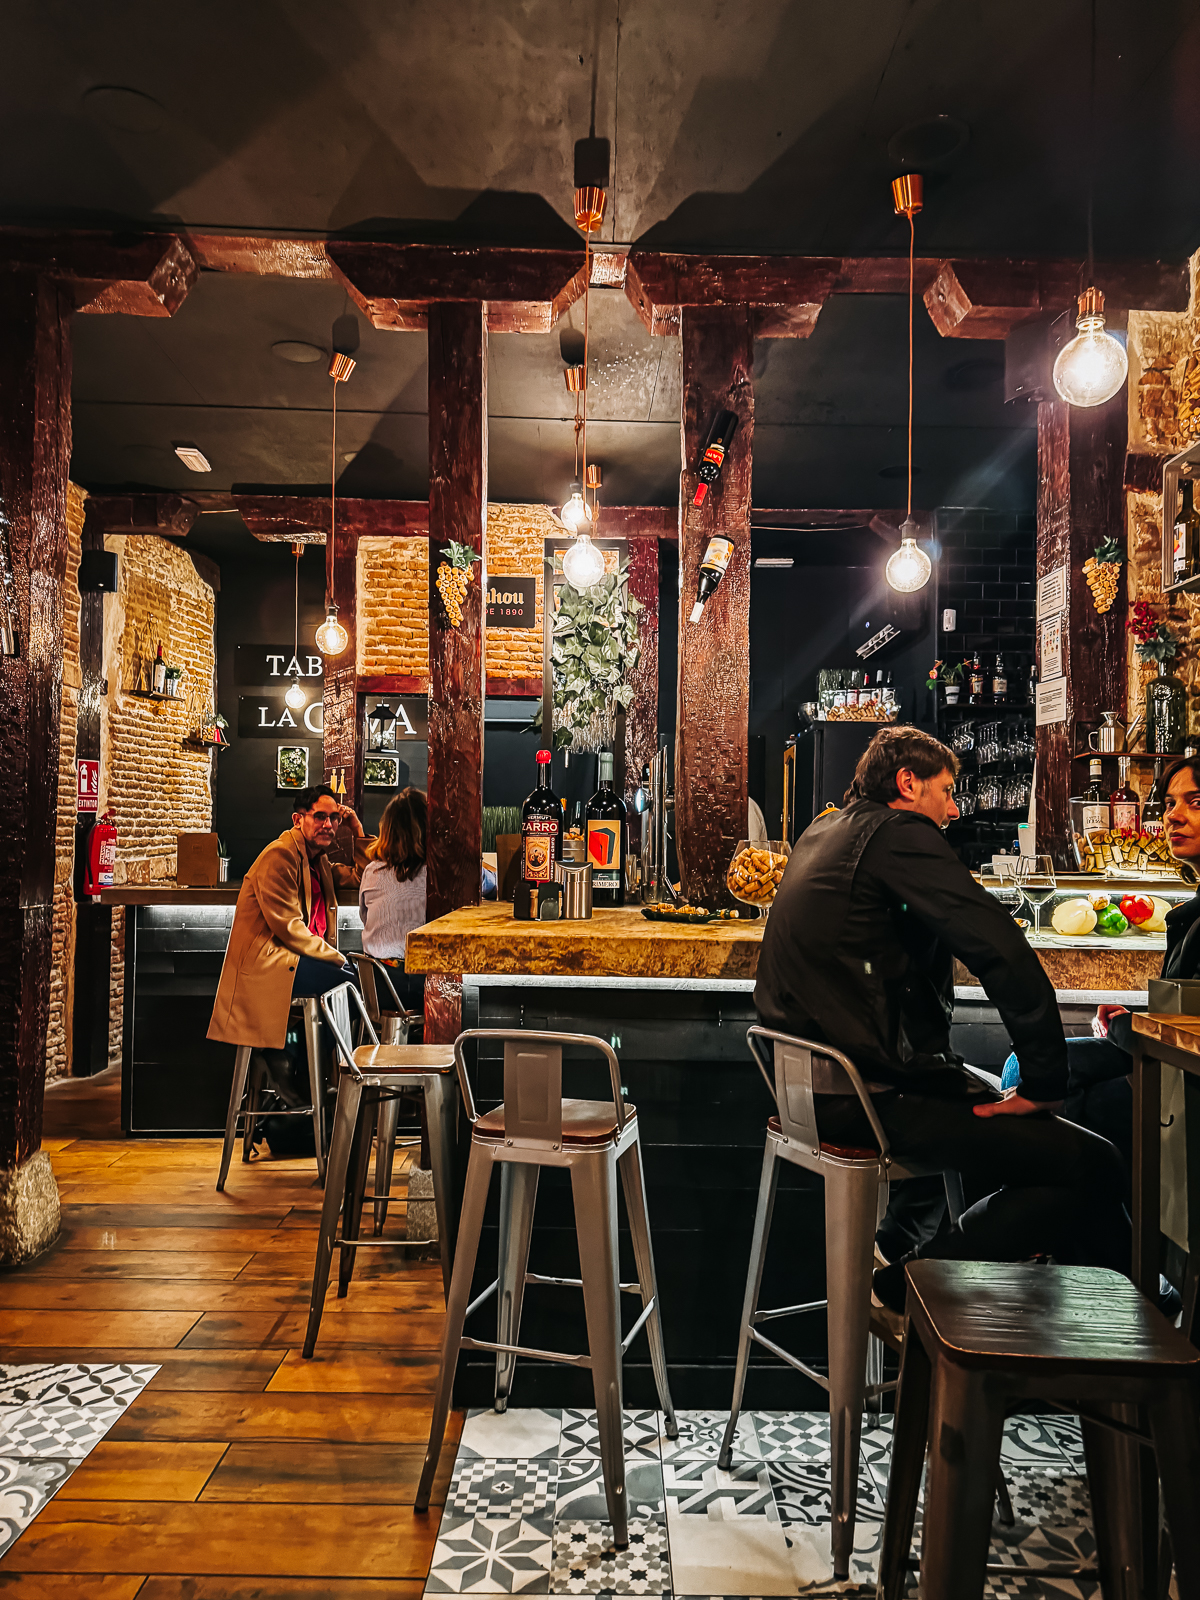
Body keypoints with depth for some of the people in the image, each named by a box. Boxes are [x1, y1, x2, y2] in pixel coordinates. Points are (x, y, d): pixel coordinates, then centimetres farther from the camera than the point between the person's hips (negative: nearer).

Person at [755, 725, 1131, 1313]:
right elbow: (1004, 952, -21)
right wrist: (1044, 1084, -13)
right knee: (1089, 1164, -9)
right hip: (874, 1098, -10)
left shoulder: (819, 835, 16)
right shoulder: (898, 833, -11)